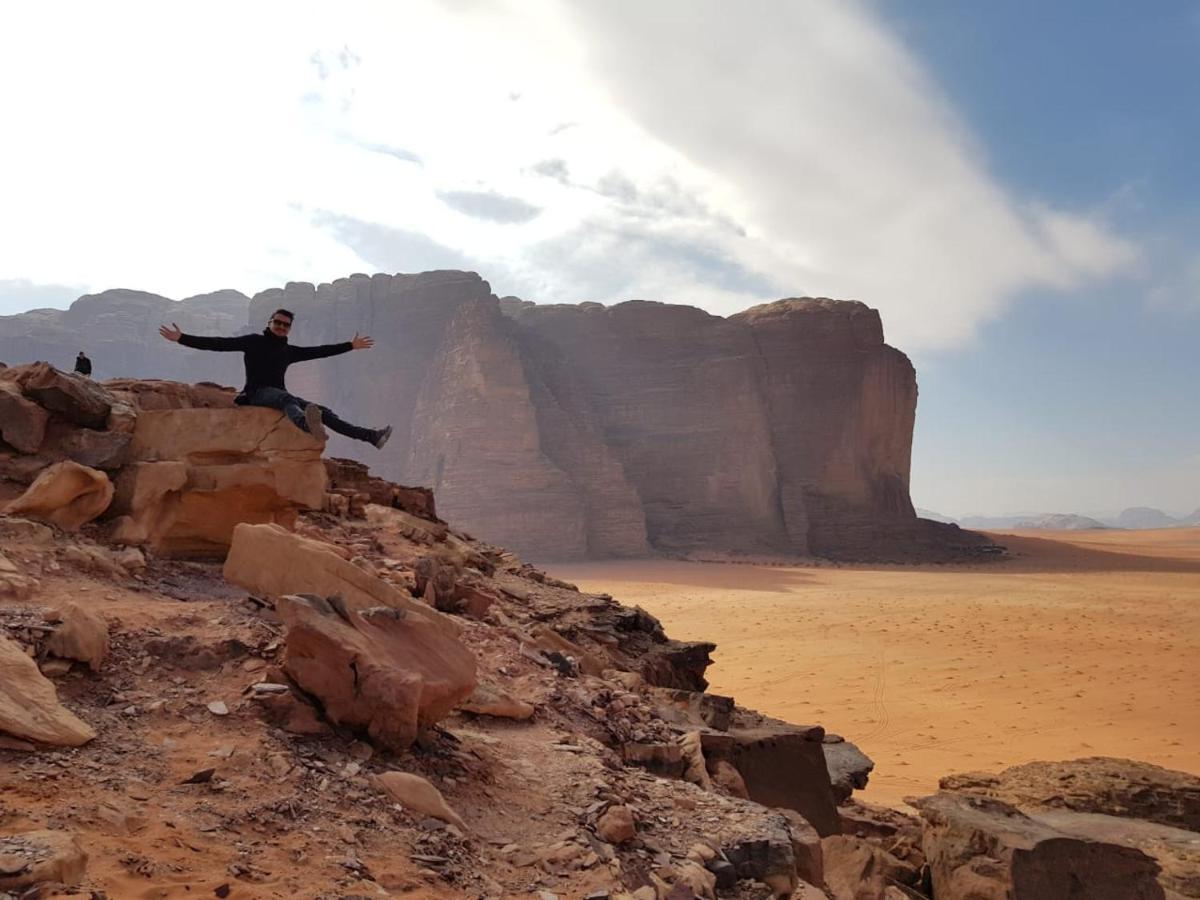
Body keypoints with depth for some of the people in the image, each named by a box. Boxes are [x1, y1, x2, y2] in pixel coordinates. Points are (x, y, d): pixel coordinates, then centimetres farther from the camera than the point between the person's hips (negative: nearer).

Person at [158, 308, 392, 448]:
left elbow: (319, 351, 26)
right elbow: (219, 344, -1)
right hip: (258, 393, -7)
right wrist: (181, 338, -8)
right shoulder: (254, 342, 5)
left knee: (323, 412, -5)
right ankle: (306, 424, -77)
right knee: (288, 399, -40)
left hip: (279, 396, 7)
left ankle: (370, 436, -11)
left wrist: (351, 346, 28)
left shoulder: (288, 351, 20)